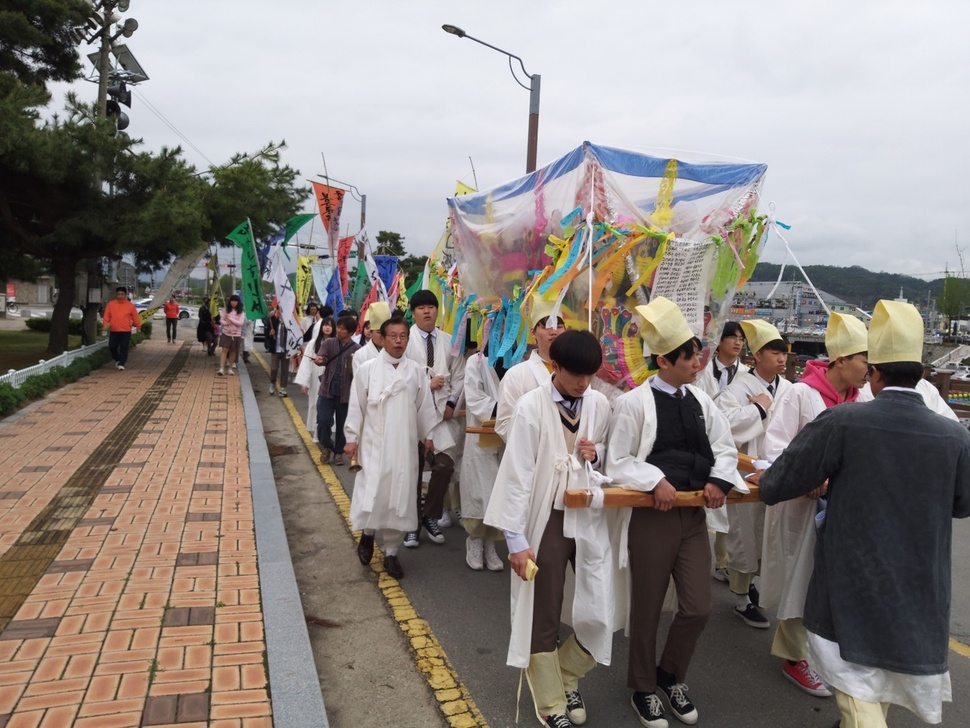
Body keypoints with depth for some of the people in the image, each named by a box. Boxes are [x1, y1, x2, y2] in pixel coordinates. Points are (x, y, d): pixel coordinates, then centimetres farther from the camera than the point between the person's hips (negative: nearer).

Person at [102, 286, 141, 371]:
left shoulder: (130, 305, 4)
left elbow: (135, 317, 7)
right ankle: (117, 360, 28)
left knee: (124, 348, -4)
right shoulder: (111, 304, 6)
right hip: (113, 331, 2)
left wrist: (138, 326, 7)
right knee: (112, 346, 4)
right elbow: (106, 316, 5)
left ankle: (121, 364, -2)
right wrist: (105, 324, -6)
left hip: (126, 331, -2)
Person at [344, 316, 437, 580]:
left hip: (404, 446, 2)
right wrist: (351, 437, -1)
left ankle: (391, 552, 19)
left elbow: (424, 406, 8)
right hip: (374, 444, -2)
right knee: (372, 493, -2)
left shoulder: (416, 371, 1)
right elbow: (357, 405, 0)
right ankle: (367, 533, 27)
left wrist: (428, 435, 11)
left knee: (400, 497, 6)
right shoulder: (368, 369, -5)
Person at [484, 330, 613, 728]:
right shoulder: (531, 406, -13)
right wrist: (516, 538, -15)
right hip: (547, 520, -3)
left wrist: (597, 453, -10)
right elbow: (517, 475, -14)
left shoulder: (599, 404, 0)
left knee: (601, 614, 6)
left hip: (590, 518, 4)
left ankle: (566, 678, 35)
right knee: (543, 617, 10)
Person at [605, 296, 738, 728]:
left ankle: (672, 676, 36)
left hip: (694, 514, 5)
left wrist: (719, 479, -7)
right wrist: (656, 480, -22)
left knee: (698, 608, 8)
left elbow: (725, 448, 11)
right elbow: (617, 462, -9)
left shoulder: (701, 401, 4)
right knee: (647, 610, 10)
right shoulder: (634, 402, -12)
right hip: (651, 514, -5)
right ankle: (644, 688, 33)